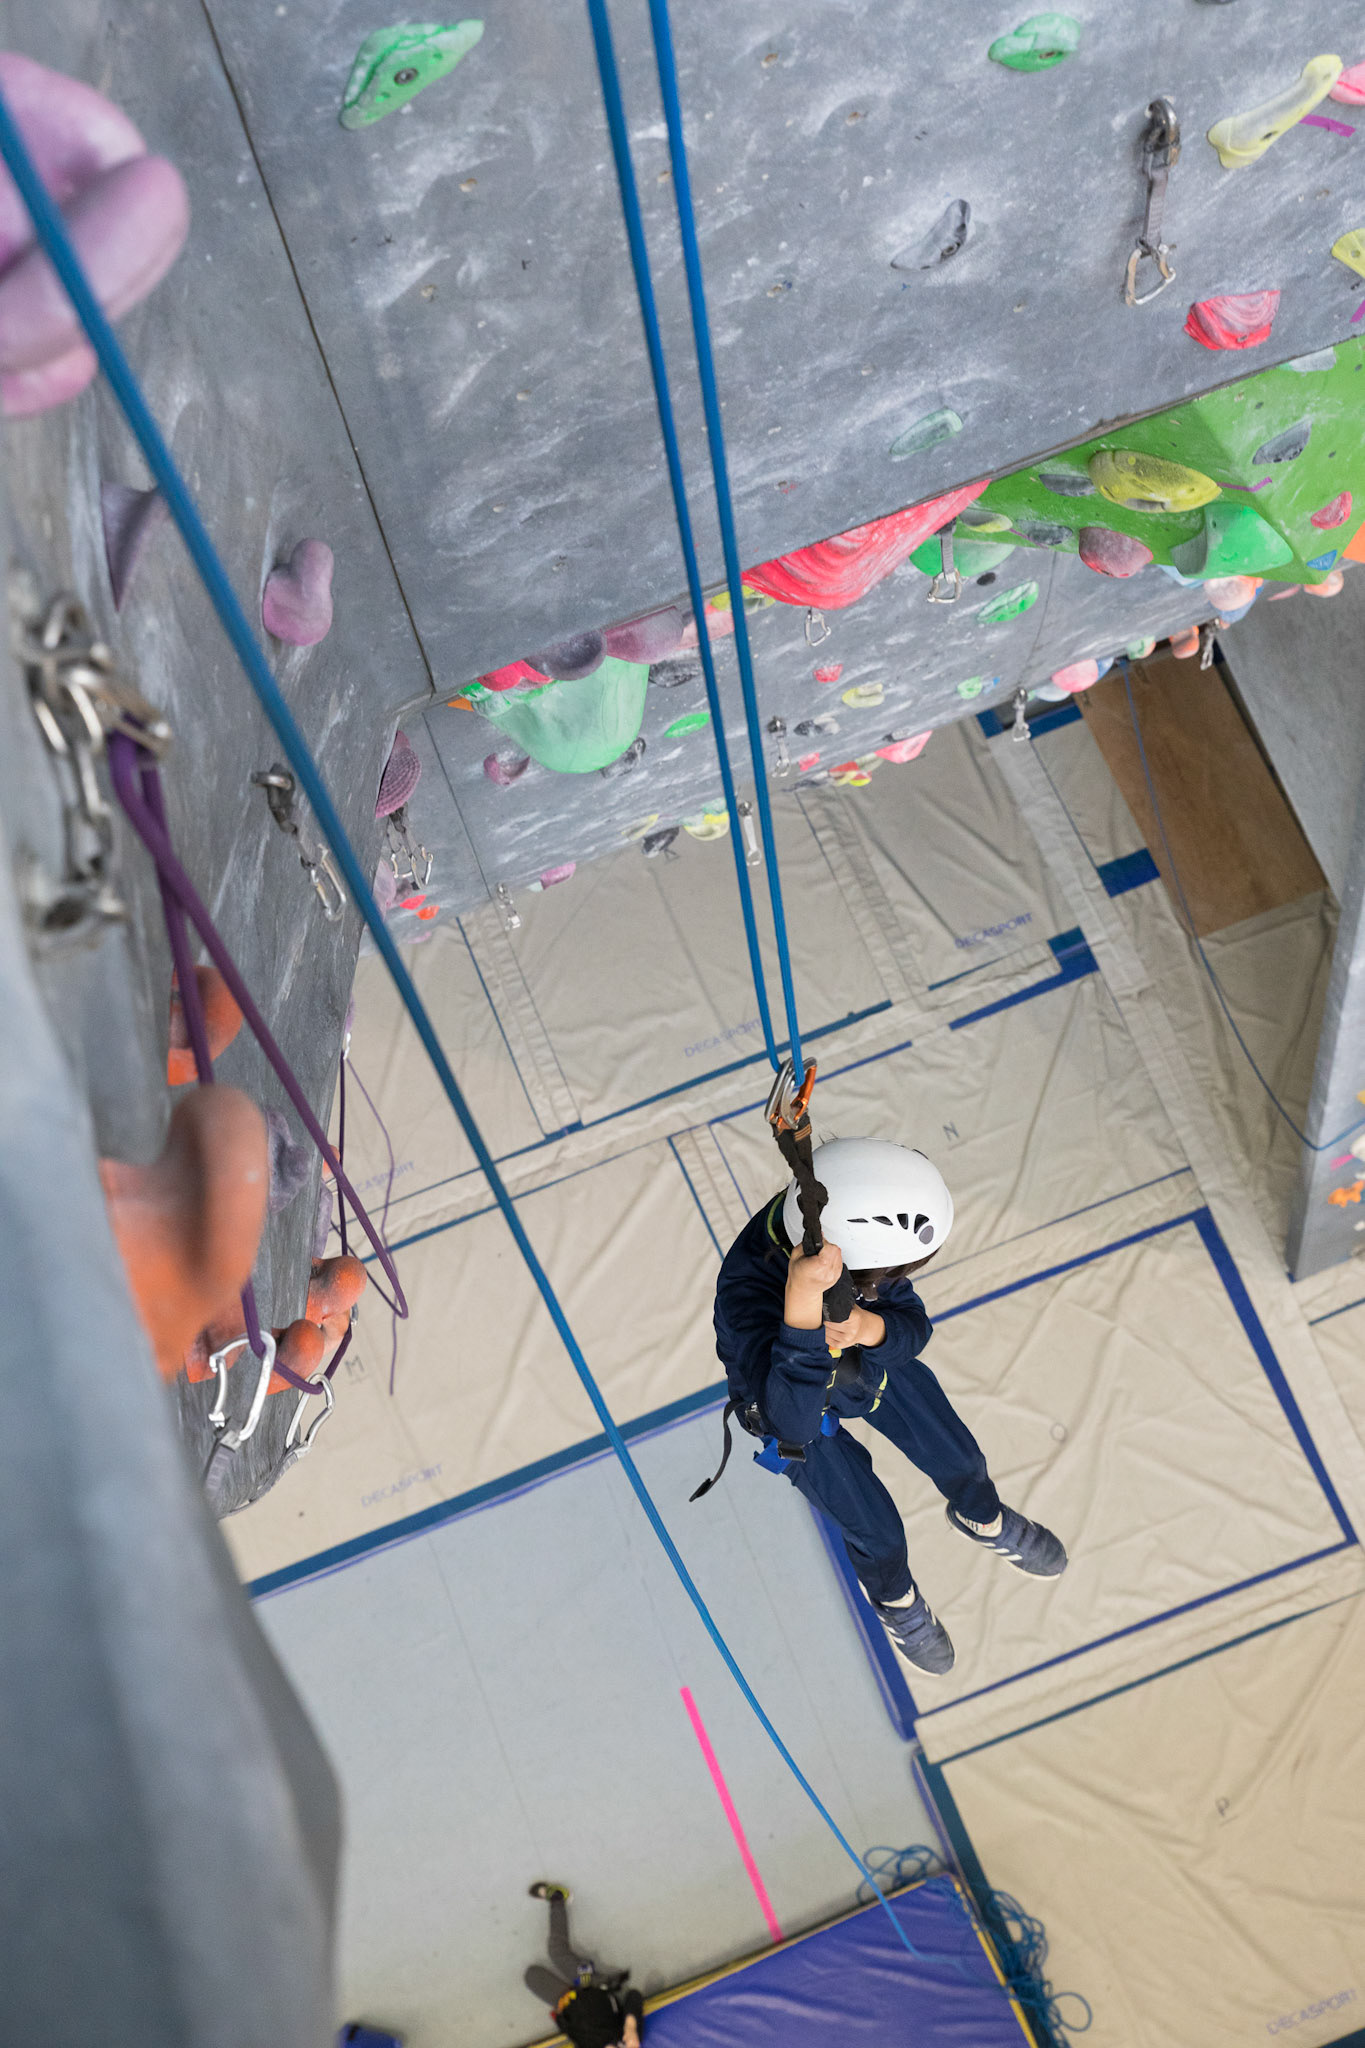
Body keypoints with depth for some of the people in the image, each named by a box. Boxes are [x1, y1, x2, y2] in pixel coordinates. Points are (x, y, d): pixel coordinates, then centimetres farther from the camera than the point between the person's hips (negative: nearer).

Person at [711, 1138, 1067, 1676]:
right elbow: (793, 1420, -59)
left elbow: (913, 1328, -23)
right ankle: (895, 1601, 48)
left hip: (869, 1361, 4)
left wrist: (867, 1326, -47)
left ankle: (983, 1521, 55)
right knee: (877, 1533, 11)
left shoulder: (852, 1226, -35)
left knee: (961, 1463, 18)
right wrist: (803, 1301, -72)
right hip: (797, 1401, -4)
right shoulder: (746, 1292, -49)